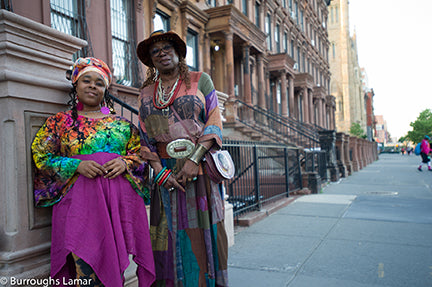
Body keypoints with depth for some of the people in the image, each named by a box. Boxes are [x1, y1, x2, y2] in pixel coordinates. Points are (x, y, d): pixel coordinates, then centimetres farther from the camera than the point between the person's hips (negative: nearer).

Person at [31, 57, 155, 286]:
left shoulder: (121, 123, 16)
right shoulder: (59, 122, 12)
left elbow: (141, 155, 14)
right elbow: (42, 157, 5)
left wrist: (125, 163, -8)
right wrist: (77, 165, -10)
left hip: (119, 198, 2)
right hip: (79, 199, -1)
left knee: (115, 261, 1)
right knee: (85, 265, -10)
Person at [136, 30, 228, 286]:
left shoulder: (200, 80, 7)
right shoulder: (147, 93, 15)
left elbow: (214, 122, -2)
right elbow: (145, 136, 10)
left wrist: (194, 160, -14)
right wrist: (160, 170, -5)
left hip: (201, 167, -2)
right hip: (166, 171, 2)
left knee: (202, 232, 1)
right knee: (171, 235, 5)